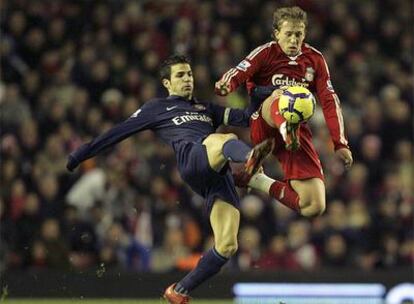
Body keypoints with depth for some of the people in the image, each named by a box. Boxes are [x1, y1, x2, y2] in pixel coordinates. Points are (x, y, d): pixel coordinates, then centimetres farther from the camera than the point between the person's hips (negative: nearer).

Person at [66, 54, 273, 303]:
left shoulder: (207, 109, 36)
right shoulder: (158, 108, 24)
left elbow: (246, 118, 29)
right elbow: (120, 132, 22)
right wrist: (84, 152, 19)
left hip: (220, 176, 5)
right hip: (192, 160, -5)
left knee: (227, 247, -10)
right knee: (225, 140, -40)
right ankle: (250, 159, -79)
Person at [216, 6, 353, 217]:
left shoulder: (315, 59, 14)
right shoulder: (266, 53, 5)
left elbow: (329, 101, 12)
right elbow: (239, 73, -12)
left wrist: (340, 143, 3)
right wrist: (226, 85, -37)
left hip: (299, 132, 3)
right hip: (263, 126, -3)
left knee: (315, 207, -12)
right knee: (280, 96, -39)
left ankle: (263, 185, 9)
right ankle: (287, 130, -74)